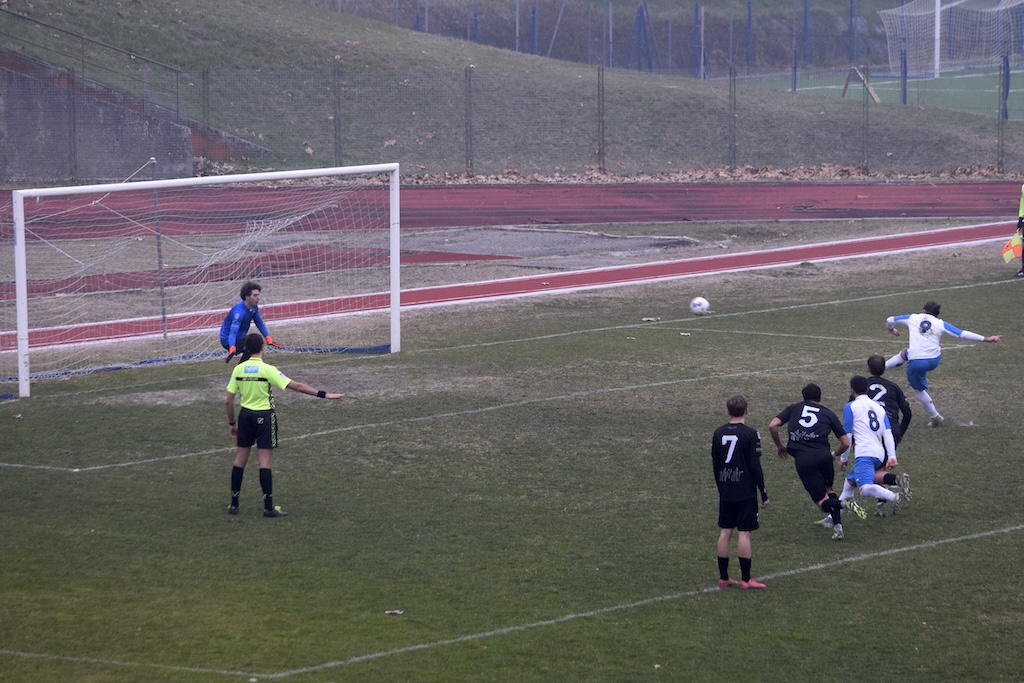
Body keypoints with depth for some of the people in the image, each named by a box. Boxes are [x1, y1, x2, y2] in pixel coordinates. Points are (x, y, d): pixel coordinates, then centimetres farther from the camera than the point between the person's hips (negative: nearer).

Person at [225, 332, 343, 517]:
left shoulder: (238, 369, -2)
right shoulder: (267, 370, -15)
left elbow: (229, 400, 1)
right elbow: (296, 386, -18)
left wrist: (231, 423, 14)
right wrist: (323, 395, -15)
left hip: (245, 415, 4)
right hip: (264, 416, -4)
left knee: (240, 458, 13)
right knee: (266, 460, -1)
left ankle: (234, 504, 18)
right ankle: (268, 507, -1)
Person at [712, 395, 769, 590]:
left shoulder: (718, 433, 4)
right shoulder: (750, 434, -12)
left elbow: (715, 464, 11)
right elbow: (755, 467, -11)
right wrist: (764, 493, -4)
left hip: (725, 492, 5)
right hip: (746, 492, -5)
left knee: (725, 532, 8)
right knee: (744, 533, -2)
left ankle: (723, 578, 12)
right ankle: (745, 579, -1)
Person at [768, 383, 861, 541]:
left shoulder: (793, 408, 19)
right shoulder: (828, 414, 19)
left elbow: (772, 425, 6)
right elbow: (846, 443, 17)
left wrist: (780, 446, 22)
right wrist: (835, 454, 38)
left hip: (802, 459, -1)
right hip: (823, 455, 1)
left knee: (823, 502, 4)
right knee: (828, 489, 26)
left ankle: (843, 504, -27)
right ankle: (837, 525, 7)